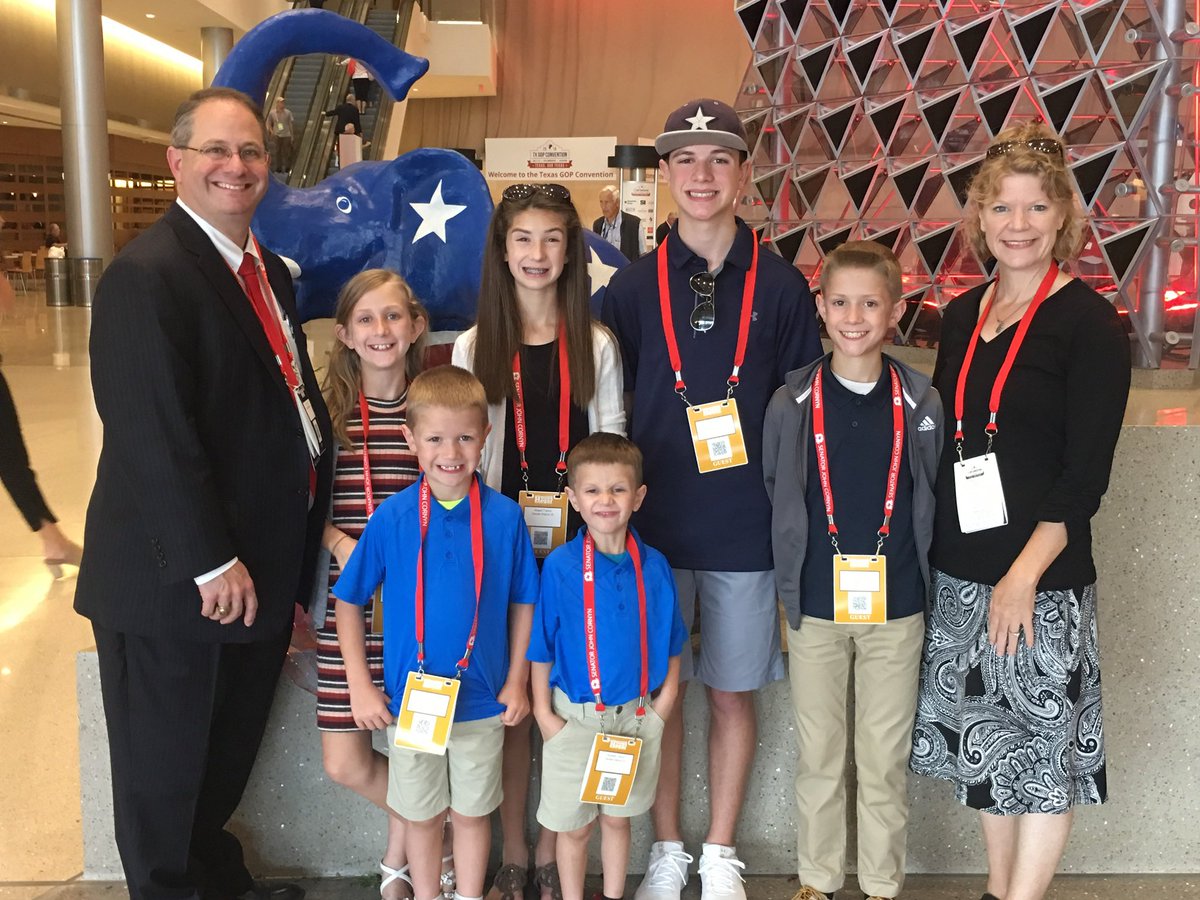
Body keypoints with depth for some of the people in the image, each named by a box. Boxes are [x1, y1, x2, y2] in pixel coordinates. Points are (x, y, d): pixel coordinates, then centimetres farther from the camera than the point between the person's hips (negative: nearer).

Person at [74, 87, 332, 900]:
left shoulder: (269, 272, 10)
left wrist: (301, 546, 11)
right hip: (178, 580, -9)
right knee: (166, 765, 13)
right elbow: (155, 437, -24)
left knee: (229, 751, 25)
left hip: (258, 569, 9)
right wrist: (211, 563, -22)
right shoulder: (147, 275, -19)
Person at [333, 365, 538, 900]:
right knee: (422, 815, 17)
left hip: (482, 700, 0)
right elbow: (348, 601, -2)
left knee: (472, 811, 16)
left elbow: (523, 603, 1)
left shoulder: (504, 517, -10)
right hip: (410, 700, 0)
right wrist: (360, 686, -5)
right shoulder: (392, 518, -11)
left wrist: (517, 681, -1)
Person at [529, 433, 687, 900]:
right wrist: (544, 713, -8)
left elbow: (669, 644, 5)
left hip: (636, 716, 2)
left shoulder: (654, 566, -4)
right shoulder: (559, 567, -12)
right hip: (576, 717, -2)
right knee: (574, 825, 12)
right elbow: (541, 647, -6)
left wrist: (663, 703, 0)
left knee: (617, 817, 18)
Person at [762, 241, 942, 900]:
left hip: (896, 607, 0)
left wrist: (922, 581, 2)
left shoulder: (921, 402, -2)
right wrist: (787, 585, 3)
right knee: (818, 757, 13)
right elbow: (773, 496, 6)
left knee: (885, 760, 11)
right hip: (814, 606, 0)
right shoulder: (792, 402, -2)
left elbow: (934, 500, 6)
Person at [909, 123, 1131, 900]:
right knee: (983, 740, 17)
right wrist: (928, 551, 7)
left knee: (1042, 746, 5)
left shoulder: (1088, 322, -9)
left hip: (1041, 579, -6)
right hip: (957, 572, 6)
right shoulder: (962, 316, 8)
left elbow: (1087, 472, -14)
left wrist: (1024, 574, -19)